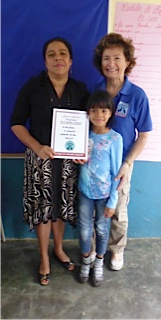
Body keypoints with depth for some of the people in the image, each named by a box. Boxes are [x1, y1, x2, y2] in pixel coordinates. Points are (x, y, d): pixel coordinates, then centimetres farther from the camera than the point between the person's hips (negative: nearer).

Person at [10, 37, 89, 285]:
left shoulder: (80, 90, 1)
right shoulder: (32, 87, -7)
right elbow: (16, 124, -4)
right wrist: (37, 146, -19)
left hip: (69, 160, 2)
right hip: (40, 159, -2)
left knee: (61, 206, 16)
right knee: (42, 208, 10)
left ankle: (59, 249, 42)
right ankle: (44, 257, 33)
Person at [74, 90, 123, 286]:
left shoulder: (115, 138, -13)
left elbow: (116, 172, -10)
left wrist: (112, 201, -9)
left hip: (104, 193, -2)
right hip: (84, 191, 3)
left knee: (102, 229, 15)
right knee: (84, 229, 13)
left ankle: (99, 263, 40)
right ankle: (86, 261, 40)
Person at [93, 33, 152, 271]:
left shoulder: (137, 95, -12)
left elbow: (143, 136, -7)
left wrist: (126, 164, -15)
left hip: (120, 163, -2)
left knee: (118, 211, 14)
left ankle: (117, 249, 40)